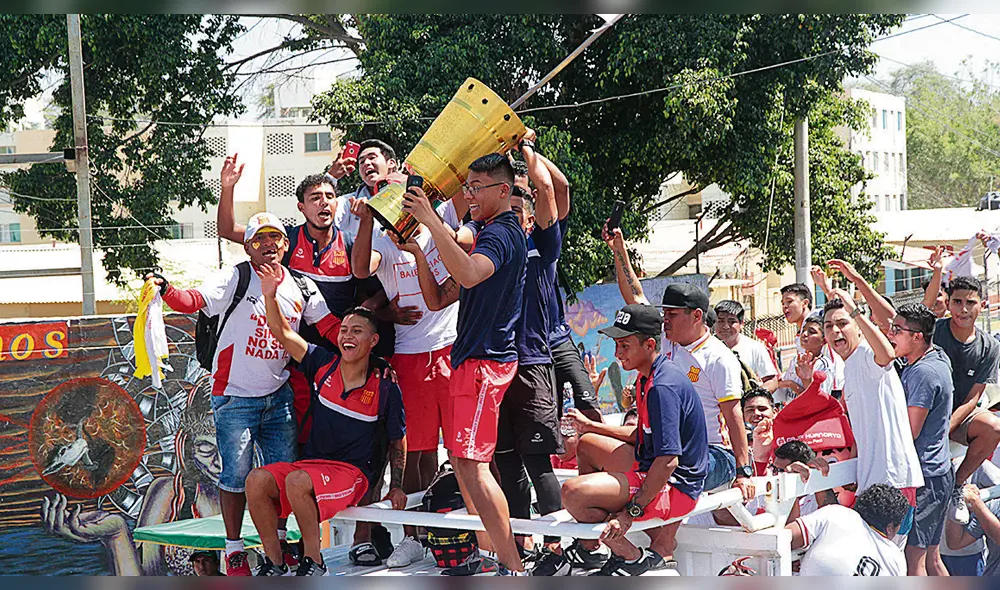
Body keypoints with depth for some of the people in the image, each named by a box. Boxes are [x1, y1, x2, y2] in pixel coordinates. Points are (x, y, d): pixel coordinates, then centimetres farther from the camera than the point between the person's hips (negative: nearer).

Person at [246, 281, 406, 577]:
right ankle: (274, 563, -10)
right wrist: (270, 295, -17)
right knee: (257, 480, -23)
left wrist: (396, 487, 3)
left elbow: (397, 441, 8)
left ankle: (313, 562, -18)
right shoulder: (323, 365, 4)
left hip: (352, 472, -4)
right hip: (310, 463, 4)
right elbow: (282, 333, -2)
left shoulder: (385, 388, -4)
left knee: (297, 480, -34)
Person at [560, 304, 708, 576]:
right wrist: (591, 425, 25)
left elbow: (668, 461, -29)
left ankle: (633, 558, -5)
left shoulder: (662, 387, -23)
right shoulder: (649, 378, 9)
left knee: (573, 492, -26)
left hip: (674, 489, -11)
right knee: (587, 443, 28)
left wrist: (631, 512, -29)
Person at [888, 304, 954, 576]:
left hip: (923, 476, -10)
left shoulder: (923, 373, -20)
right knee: (931, 558, 14)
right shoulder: (937, 357, 9)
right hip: (937, 472, 10)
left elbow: (909, 432, -19)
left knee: (912, 559, -7)